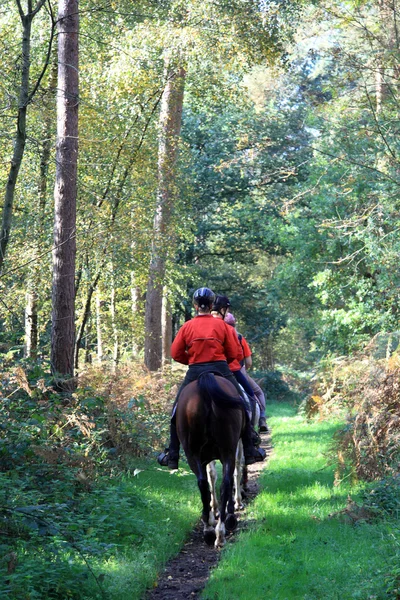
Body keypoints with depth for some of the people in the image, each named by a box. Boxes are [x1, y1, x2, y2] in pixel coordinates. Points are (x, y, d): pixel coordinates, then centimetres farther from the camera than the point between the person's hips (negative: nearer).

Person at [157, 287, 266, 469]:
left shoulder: (187, 326, 2)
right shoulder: (221, 325, 2)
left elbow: (175, 353, 2)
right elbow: (233, 353, 2)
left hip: (195, 372, 0)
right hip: (220, 370, 0)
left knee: (178, 411, 13)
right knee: (241, 407, 15)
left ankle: (172, 455, 9)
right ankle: (249, 451, 14)